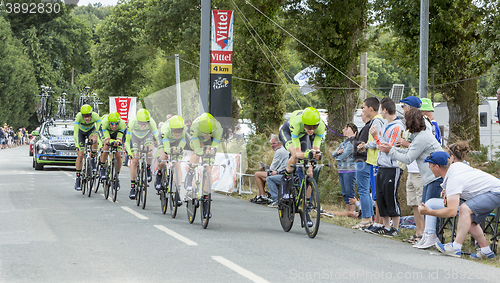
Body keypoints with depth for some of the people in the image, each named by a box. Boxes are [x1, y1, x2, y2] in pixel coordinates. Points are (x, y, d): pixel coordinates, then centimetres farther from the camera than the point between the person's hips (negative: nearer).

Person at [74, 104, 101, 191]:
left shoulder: (95, 116, -34)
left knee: (94, 140, -36)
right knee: (80, 155, -10)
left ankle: (92, 160, -14)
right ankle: (78, 178, 1)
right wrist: (77, 145, -44)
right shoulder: (79, 116, -35)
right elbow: (76, 132, -36)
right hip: (81, 131, 0)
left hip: (91, 130, 0)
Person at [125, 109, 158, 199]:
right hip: (135, 136, 0)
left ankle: (148, 169, 4)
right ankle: (132, 187, -4)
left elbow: (157, 136, -32)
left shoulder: (151, 122, -35)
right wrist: (130, 153, -42)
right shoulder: (132, 122, -36)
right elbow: (127, 140, -32)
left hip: (147, 135, 0)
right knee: (134, 161, -11)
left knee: (149, 152, -29)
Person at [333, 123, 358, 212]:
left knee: (350, 193, -8)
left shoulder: (352, 143, -10)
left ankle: (352, 212, -6)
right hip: (341, 170, 9)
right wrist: (337, 152, -9)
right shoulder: (343, 143, 18)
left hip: (349, 170, -9)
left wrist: (337, 157, 5)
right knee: (345, 193, 11)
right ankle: (347, 211, 16)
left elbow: (344, 156, -16)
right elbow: (333, 154, 14)